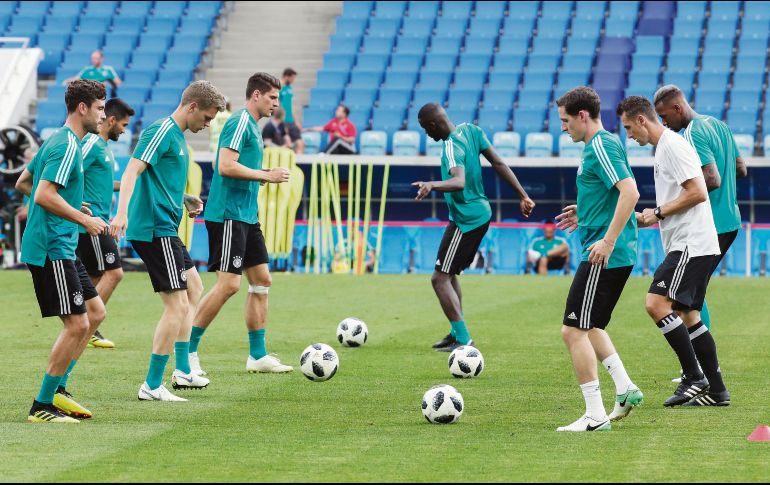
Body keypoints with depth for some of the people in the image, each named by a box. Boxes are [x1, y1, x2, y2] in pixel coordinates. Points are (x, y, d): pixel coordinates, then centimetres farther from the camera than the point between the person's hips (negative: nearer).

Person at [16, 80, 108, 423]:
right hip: (51, 249, -11)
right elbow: (44, 195, -25)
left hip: (61, 249, 11)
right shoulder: (67, 146, -16)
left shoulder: (57, 141, 15)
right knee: (76, 324, -10)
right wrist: (84, 219, -18)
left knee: (95, 311, 14)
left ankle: (57, 389, 17)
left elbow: (23, 183, 24)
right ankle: (42, 406, -4)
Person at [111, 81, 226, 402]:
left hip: (165, 229, 11)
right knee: (177, 305, -10)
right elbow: (133, 171, -24)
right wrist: (122, 212, -36)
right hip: (155, 228, -11)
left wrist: (185, 200, 18)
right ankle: (152, 386, -6)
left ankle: (182, 371, 27)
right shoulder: (162, 132, -13)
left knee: (194, 288, 22)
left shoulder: (176, 135, 17)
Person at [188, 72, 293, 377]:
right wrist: (265, 175, -15)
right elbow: (225, 166, -21)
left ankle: (258, 356, 14)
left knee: (261, 280, 9)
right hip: (228, 214, -10)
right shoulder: (240, 123, -12)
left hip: (246, 216, 10)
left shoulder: (252, 126, 18)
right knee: (229, 284, -13)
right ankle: (187, 351, -6)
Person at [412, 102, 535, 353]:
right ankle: (457, 333, 29)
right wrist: (522, 195, 9)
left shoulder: (452, 148, -24)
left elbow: (459, 182, -42)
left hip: (465, 220, -10)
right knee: (450, 273, 22)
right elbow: (499, 164, 5)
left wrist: (432, 185, -59)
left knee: (440, 278, -6)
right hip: (481, 212, 10)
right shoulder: (471, 131, 2)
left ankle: (463, 339, -8)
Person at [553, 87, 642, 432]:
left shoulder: (601, 146, -14)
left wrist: (608, 240, -26)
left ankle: (595, 416, -5)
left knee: (573, 330, -8)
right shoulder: (603, 144, 17)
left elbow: (630, 192, -25)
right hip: (618, 256, 11)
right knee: (589, 326, 23)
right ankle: (625, 390, 19)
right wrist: (585, 212, 21)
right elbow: (617, 195, 28)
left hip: (605, 257, -11)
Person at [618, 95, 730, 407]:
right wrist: (646, 218, 19)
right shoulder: (664, 147, 21)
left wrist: (658, 213, -12)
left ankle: (694, 378, -13)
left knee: (657, 304, -17)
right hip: (685, 244, 11)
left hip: (691, 243, -11)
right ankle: (716, 390, 12)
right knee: (687, 315, 10)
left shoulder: (673, 145, -12)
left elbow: (698, 193, -19)